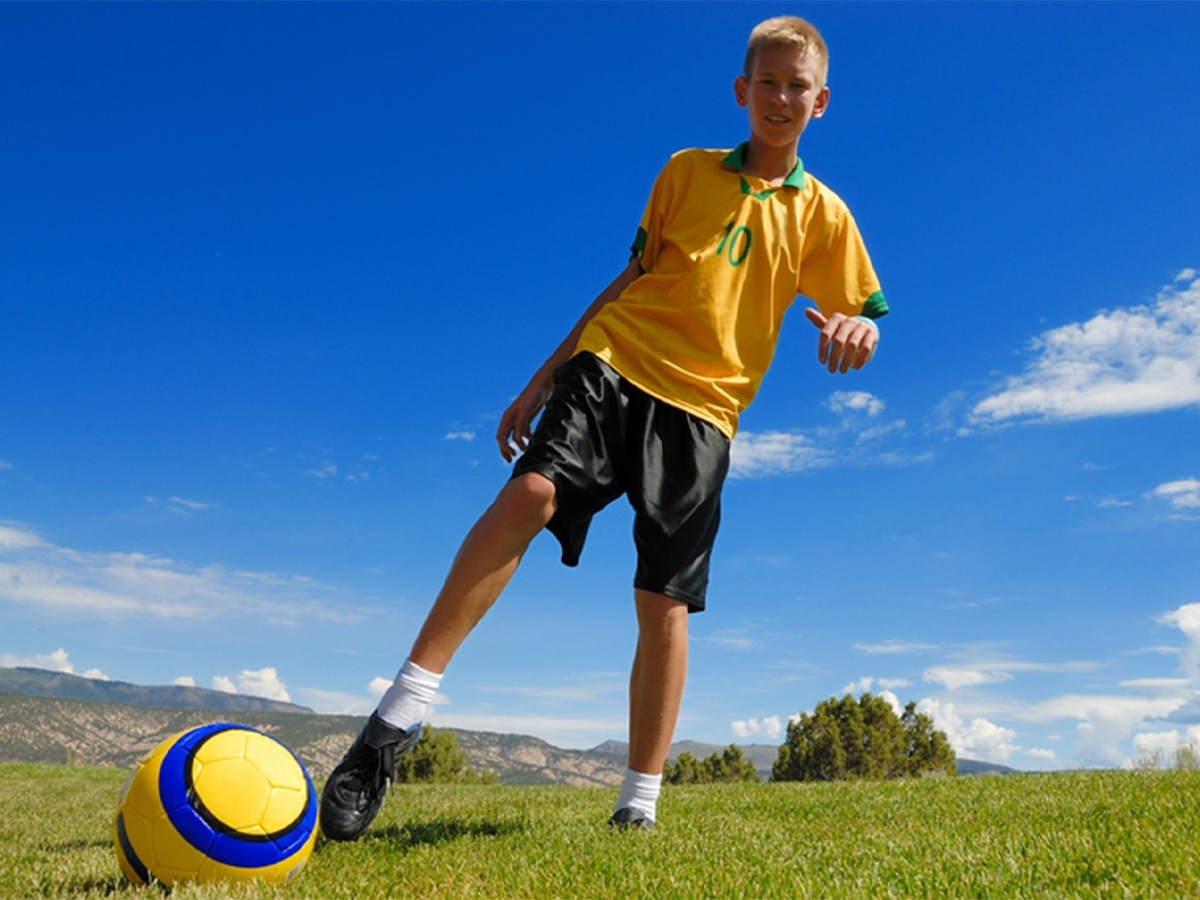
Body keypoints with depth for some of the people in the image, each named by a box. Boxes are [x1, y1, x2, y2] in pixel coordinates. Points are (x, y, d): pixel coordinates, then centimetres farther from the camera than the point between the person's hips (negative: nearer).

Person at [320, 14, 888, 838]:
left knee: (664, 600, -6)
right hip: (614, 364, 0)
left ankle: (640, 805, 6)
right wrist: (541, 379, 13)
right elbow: (632, 278, 17)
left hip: (703, 407, 0)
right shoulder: (686, 172, 16)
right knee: (530, 492, -26)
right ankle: (399, 717, -23)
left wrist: (851, 330, -16)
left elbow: (866, 322, 12)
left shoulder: (823, 214, 14)